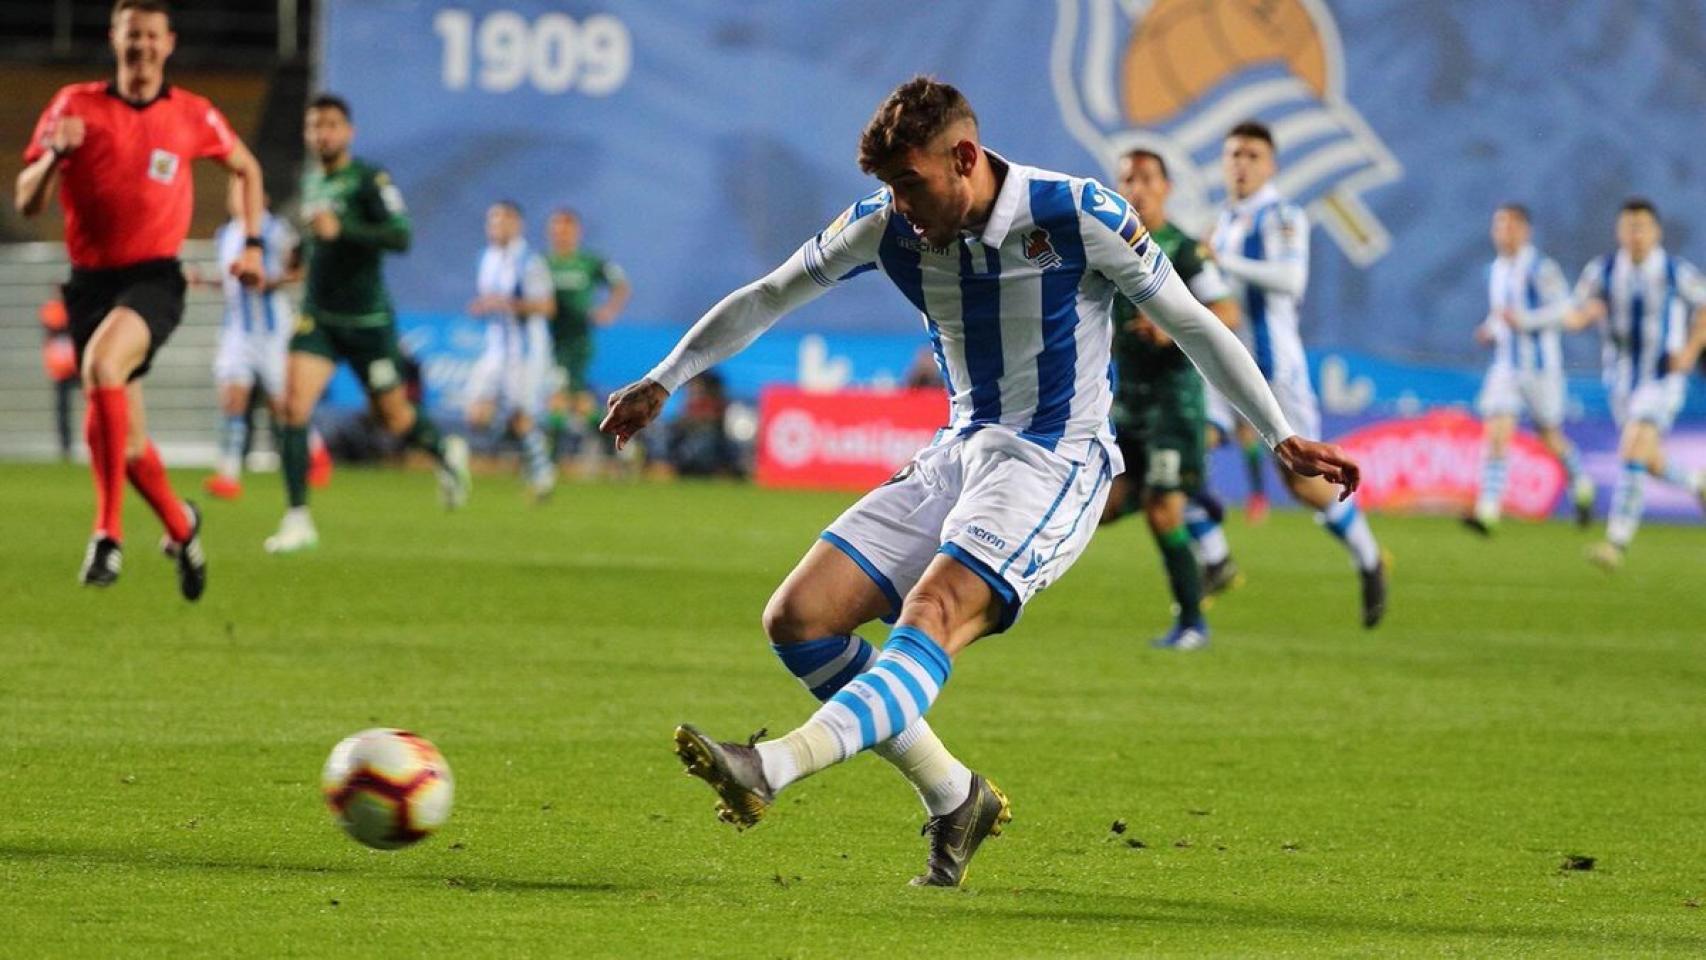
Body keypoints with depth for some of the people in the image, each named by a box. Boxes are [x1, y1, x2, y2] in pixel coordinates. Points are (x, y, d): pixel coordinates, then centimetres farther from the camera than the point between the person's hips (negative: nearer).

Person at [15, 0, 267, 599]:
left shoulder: (193, 116, 3)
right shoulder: (75, 106, 2)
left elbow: (246, 168, 22)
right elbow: (26, 203, -1)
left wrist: (252, 244, 12)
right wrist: (55, 155, -20)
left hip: (154, 278, -3)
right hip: (91, 279, 3)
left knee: (101, 364, -33)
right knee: (124, 440, 7)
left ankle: (109, 532, -31)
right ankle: (180, 527, 37)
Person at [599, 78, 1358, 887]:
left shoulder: (1077, 216, -14)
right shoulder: (885, 227, -1)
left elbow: (1191, 325, -4)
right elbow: (769, 297, 13)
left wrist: (1283, 440, -2)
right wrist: (663, 381, 14)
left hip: (1054, 463, -7)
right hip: (958, 453, 7)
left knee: (932, 616, -30)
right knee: (797, 620, -4)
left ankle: (772, 768, -50)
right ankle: (954, 799, 4)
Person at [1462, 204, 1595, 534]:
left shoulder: (1540, 269, -12)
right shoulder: (1496, 270, 11)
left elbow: (1563, 309, -18)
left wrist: (1523, 321, -27)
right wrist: (1490, 331, 5)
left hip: (1541, 366, -5)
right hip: (1506, 366, 5)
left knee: (1551, 438, 8)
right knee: (1496, 433, -11)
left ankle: (1582, 490, 36)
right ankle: (1487, 512, -18)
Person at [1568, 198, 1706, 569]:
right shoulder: (1601, 270, -5)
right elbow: (1574, 318, -1)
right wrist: (1583, 315, -25)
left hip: (1663, 380, -5)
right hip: (1621, 381, 5)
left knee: (1632, 453, -22)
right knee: (1651, 465, 16)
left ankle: (1617, 542, -22)